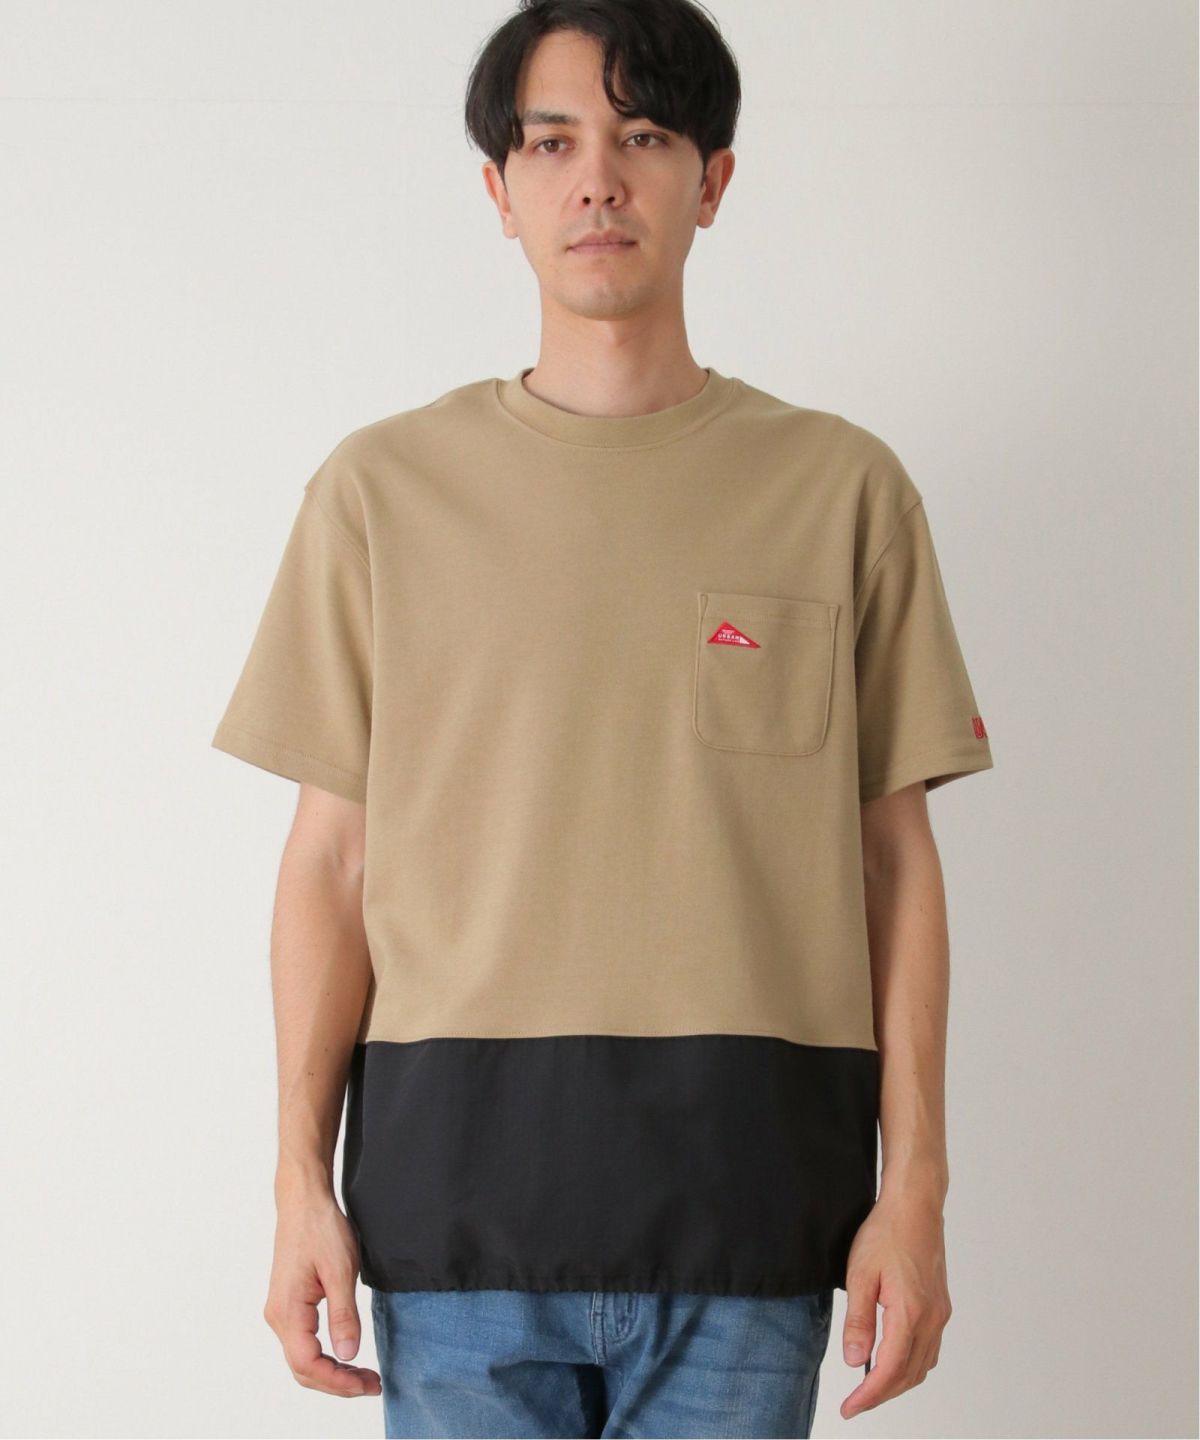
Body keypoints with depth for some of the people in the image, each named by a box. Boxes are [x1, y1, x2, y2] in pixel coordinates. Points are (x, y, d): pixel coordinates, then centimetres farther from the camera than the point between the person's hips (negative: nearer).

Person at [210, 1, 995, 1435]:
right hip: (459, 1181, 0)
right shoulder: (384, 485, 7)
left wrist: (914, 1185, 0)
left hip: (747, 1202, 0)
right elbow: (333, 855, 7)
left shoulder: (839, 485, 6)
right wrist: (302, 1179, 2)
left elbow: (894, 853, 6)